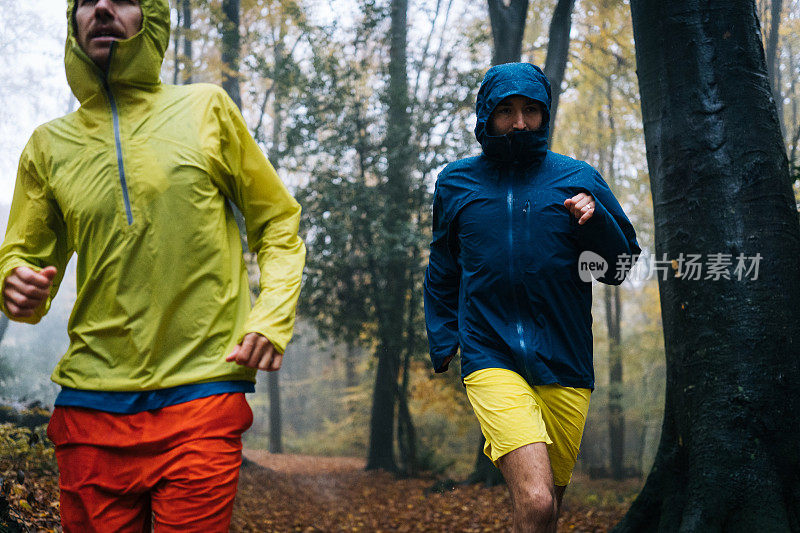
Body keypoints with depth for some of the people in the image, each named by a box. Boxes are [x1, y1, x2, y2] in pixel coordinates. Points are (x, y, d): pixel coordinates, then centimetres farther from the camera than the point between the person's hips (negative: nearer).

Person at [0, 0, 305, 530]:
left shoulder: (205, 109, 6)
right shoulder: (50, 144, 10)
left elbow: (278, 224, 11)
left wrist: (273, 318, -5)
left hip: (202, 395, -2)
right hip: (91, 402, 2)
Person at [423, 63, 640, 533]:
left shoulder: (578, 179, 6)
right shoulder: (456, 183, 9)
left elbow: (618, 268, 8)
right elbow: (442, 271, 22)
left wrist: (596, 221, -10)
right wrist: (442, 339, 13)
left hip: (565, 367, 2)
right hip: (491, 361, -2)